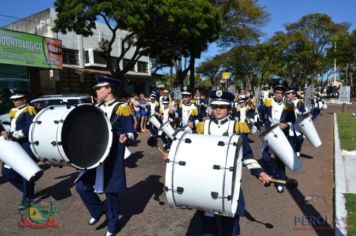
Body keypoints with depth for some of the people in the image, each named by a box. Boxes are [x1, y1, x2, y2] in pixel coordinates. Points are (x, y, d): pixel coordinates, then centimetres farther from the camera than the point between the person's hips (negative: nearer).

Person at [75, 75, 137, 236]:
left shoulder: (122, 109, -10)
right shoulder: (97, 108, 11)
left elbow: (132, 133, -12)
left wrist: (126, 136, -33)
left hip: (112, 159, -6)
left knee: (111, 191, 6)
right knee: (81, 186, 4)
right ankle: (99, 209, 30)